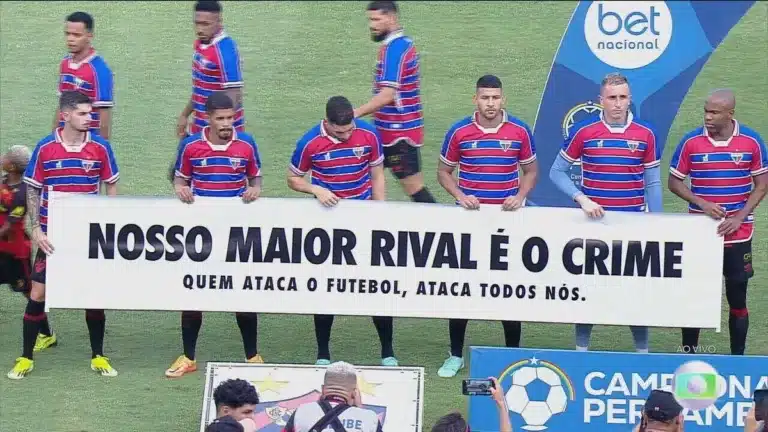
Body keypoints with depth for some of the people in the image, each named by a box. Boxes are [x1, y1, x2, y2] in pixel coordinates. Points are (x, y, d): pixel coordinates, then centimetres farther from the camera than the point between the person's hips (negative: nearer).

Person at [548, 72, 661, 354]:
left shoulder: (645, 134, 0)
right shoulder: (583, 131, -4)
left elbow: (652, 183, 5)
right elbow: (557, 172, 2)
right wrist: (582, 199, -11)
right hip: (593, 222, 0)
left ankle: (642, 350, 13)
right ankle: (581, 347, 17)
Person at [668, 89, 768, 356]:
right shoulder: (691, 142, -4)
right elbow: (674, 182, 2)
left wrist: (740, 218, -9)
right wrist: (701, 203, -13)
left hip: (738, 234, 0)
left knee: (737, 298, 4)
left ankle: (738, 357, 12)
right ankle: (688, 352, 18)